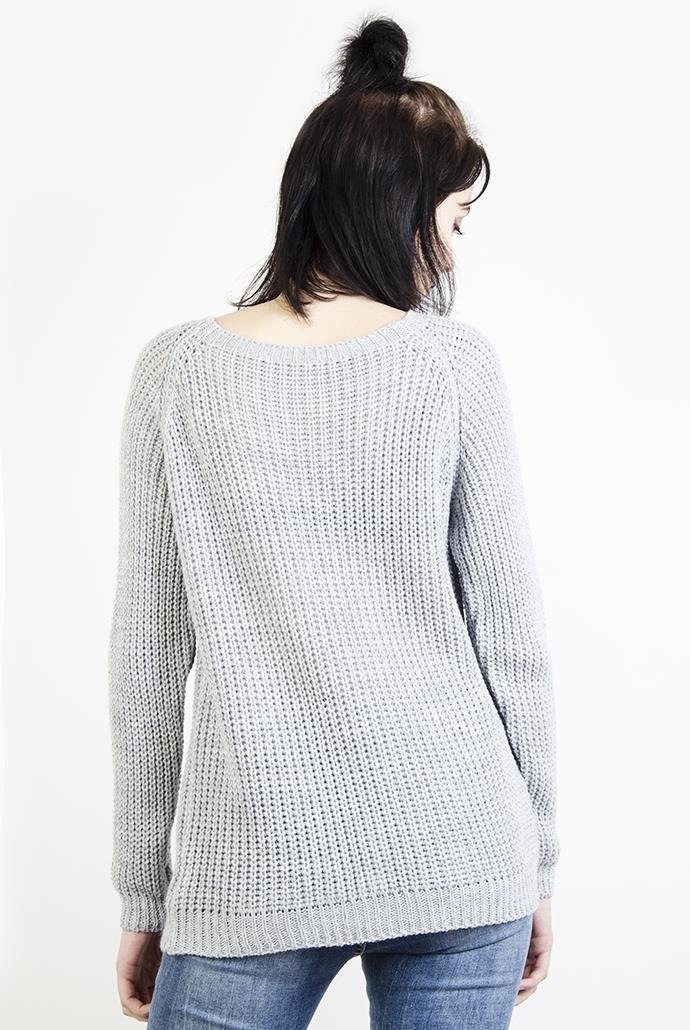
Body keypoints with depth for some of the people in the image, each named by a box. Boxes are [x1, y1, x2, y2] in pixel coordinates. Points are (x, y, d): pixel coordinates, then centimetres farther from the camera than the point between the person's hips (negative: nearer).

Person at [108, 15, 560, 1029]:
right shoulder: (455, 362, -3)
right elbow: (511, 639, -1)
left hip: (253, 870, 0)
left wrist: (143, 894, 9)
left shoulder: (177, 368, -1)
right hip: (458, 857, 0)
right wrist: (536, 862, 10)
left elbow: (149, 654, 0)